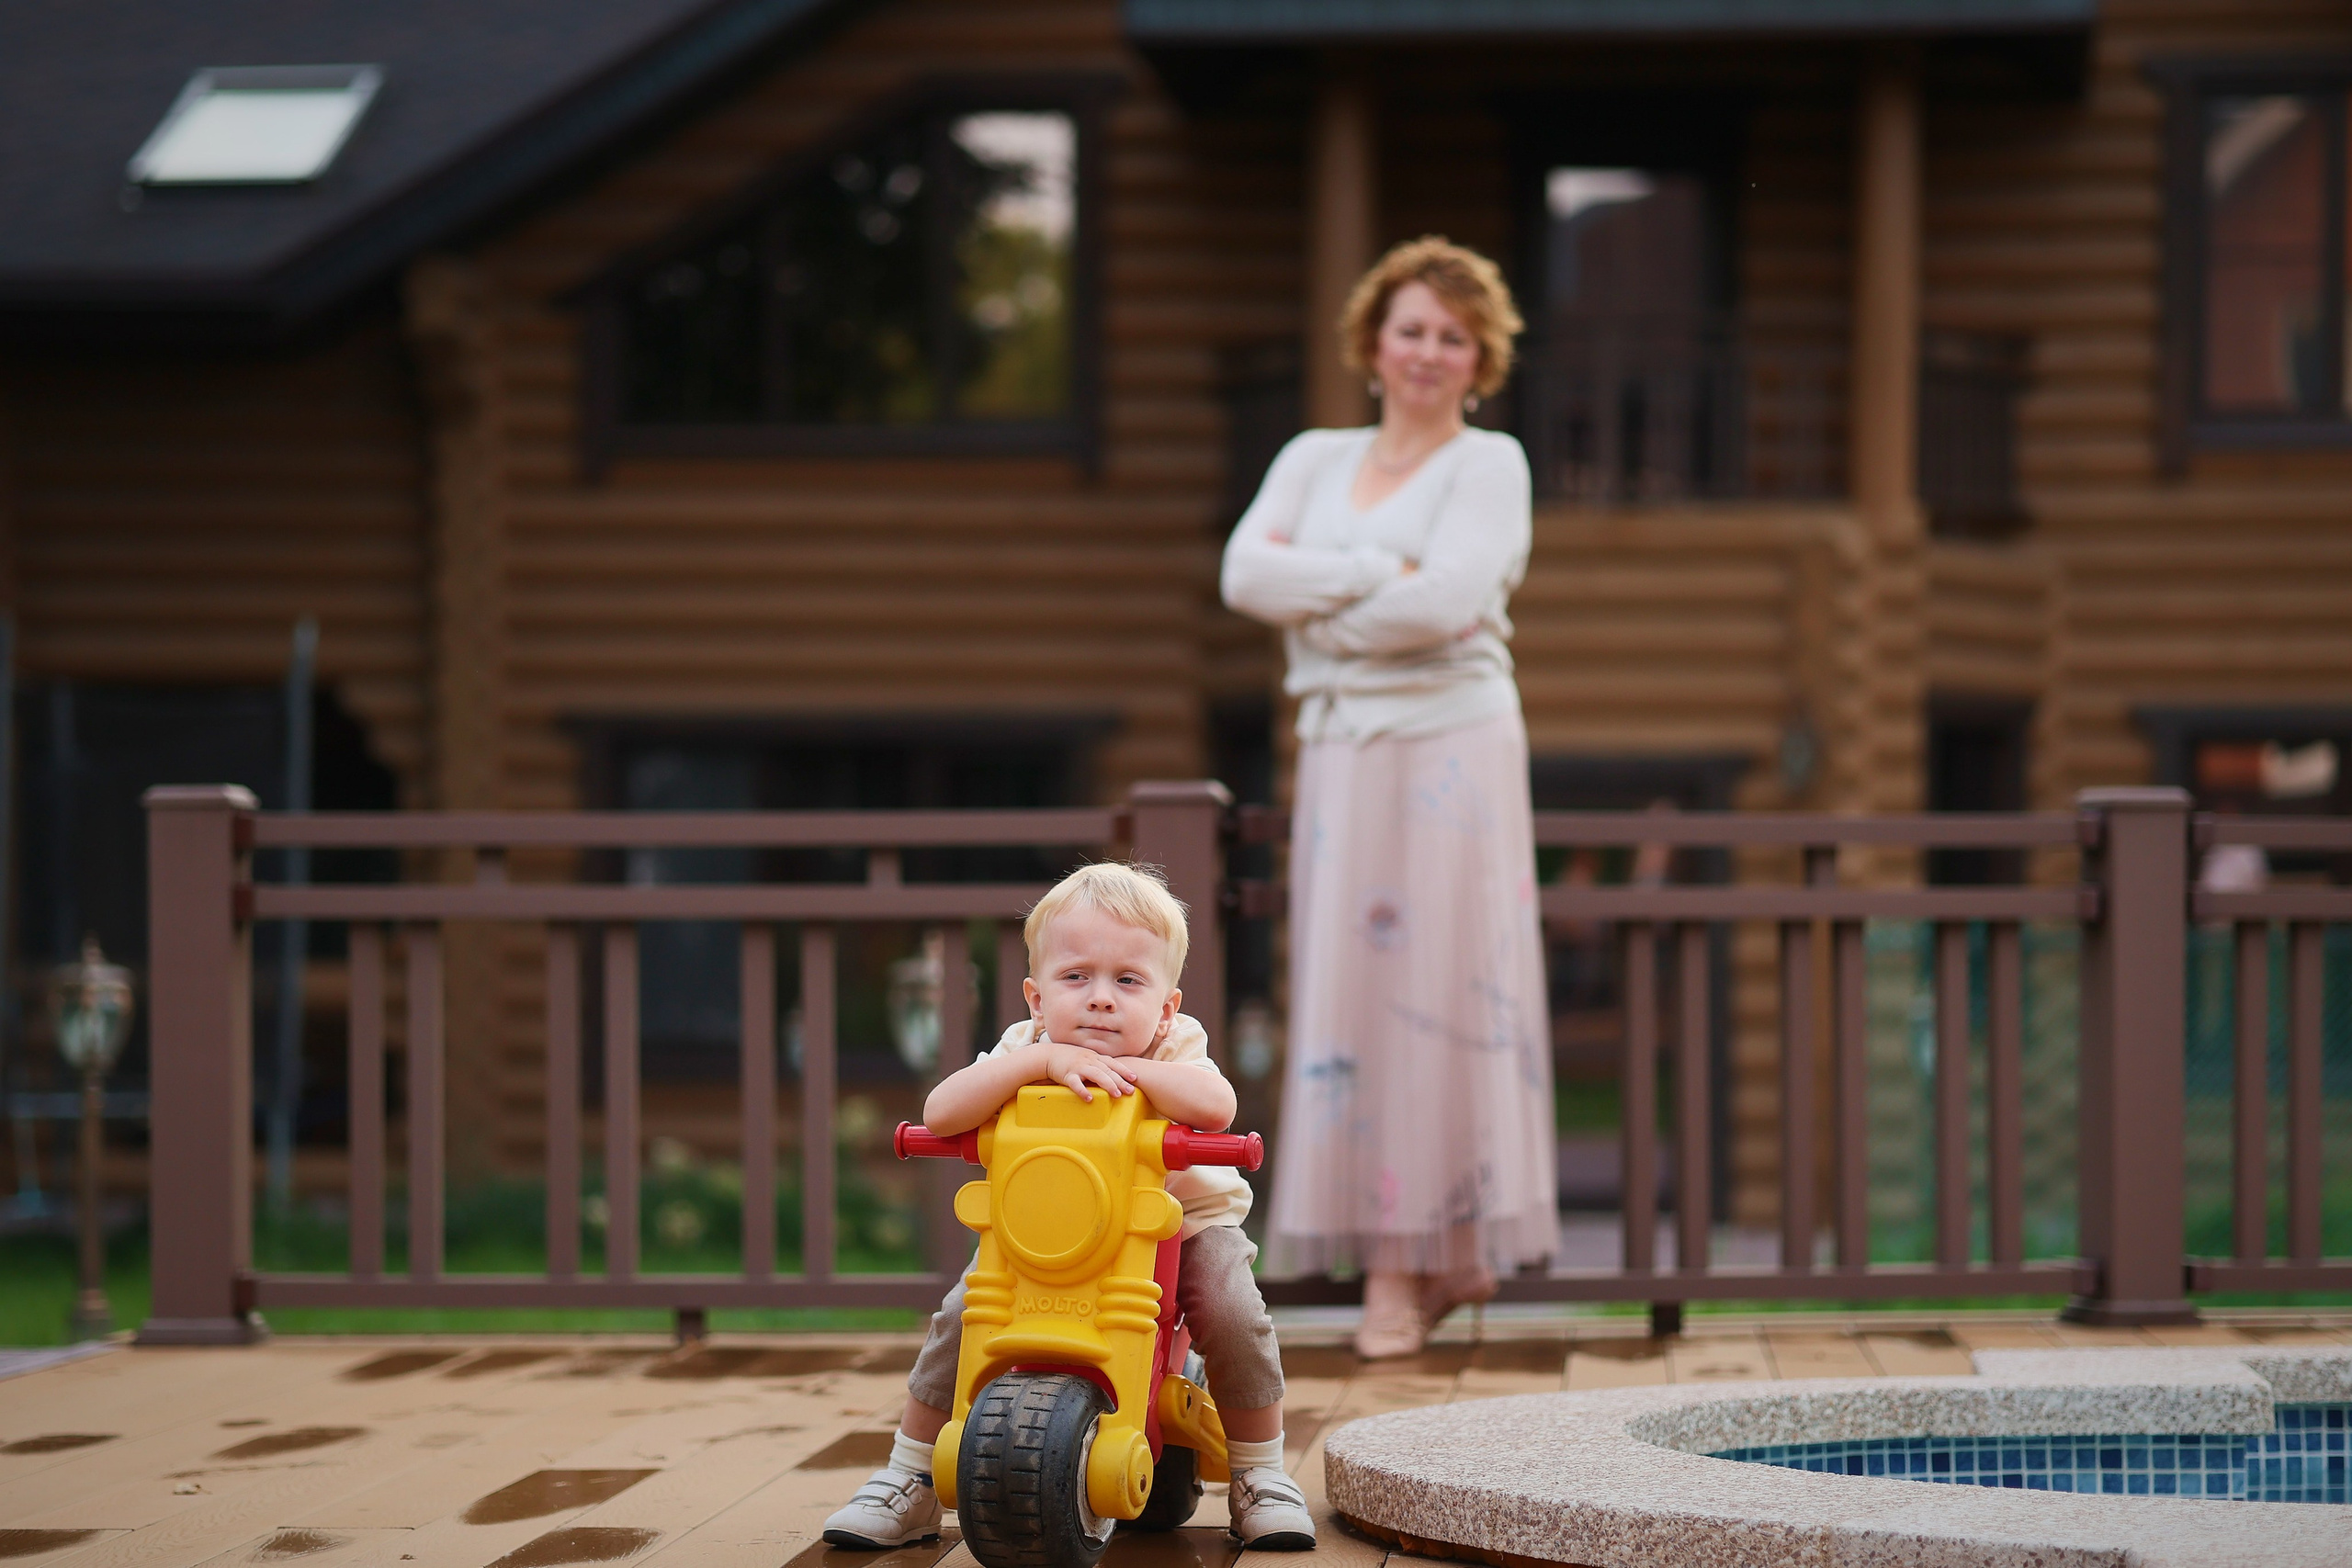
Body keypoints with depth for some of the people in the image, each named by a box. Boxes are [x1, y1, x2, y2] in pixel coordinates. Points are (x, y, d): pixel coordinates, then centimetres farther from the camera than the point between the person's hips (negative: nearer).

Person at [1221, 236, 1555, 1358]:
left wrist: (1320, 614, -4)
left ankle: (1425, 1253, -1)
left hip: (1450, 749, -4)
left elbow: (1445, 601, -14)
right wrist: (1376, 571, -10)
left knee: (1436, 994, -5)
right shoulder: (1313, 460, 15)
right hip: (1340, 752, 5)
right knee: (1349, 1001, 2)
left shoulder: (1489, 465, 2)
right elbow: (1247, 572, -2)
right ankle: (1387, 1254, 8)